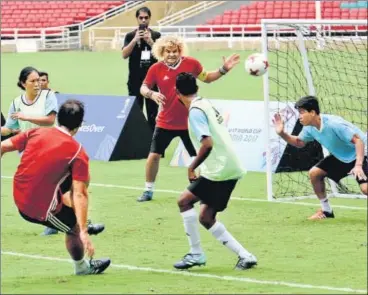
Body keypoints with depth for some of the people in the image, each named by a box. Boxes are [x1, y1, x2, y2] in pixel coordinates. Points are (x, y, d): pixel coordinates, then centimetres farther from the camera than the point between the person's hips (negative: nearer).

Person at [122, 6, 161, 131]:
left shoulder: (156, 35, 3)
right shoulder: (131, 36, 1)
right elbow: (124, 55, -10)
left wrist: (150, 41, -19)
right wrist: (135, 39, -21)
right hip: (135, 81, -1)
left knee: (152, 113, 5)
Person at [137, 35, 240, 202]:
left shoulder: (191, 64, -7)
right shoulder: (156, 69, -9)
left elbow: (207, 78, 10)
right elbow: (144, 87, 1)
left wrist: (223, 69, -1)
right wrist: (151, 94, -21)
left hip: (188, 122, 0)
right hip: (165, 123, 0)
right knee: (154, 155, 2)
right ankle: (148, 191, 18)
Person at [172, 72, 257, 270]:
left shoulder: (195, 111, -13)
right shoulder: (206, 104, 15)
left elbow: (208, 143, -23)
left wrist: (192, 167, -14)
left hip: (219, 170, -9)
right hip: (230, 169, 9)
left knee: (184, 201, -3)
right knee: (206, 218, 12)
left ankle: (196, 254, 0)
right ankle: (245, 256, 8)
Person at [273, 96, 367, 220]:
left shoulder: (334, 124, -32)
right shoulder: (309, 128, -7)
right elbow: (299, 142, 13)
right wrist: (282, 134, -5)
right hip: (340, 157, 8)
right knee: (314, 173, -1)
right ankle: (326, 210, 14)